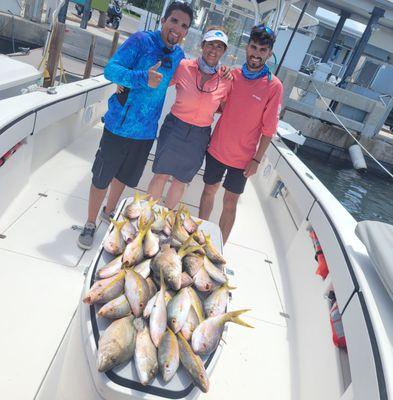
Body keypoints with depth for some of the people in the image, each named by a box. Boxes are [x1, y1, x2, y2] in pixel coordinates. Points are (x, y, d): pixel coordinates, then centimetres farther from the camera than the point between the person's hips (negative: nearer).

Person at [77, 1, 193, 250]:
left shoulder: (179, 56, 5)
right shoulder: (141, 41, -12)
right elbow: (111, 70, -16)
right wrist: (144, 78, -33)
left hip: (146, 132, 5)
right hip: (119, 125, -5)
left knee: (124, 177, 21)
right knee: (101, 178, 5)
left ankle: (109, 212, 45)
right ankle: (90, 224, 25)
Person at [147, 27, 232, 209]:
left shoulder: (226, 80, -6)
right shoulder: (183, 67, -10)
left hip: (199, 136, 2)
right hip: (174, 128, -2)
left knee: (181, 180, 16)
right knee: (161, 175, 8)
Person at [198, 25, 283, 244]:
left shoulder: (273, 86, -11)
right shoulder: (232, 74, -1)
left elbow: (269, 129, -9)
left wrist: (257, 159, -10)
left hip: (242, 158, -3)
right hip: (216, 149, 4)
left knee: (230, 203, 7)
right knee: (209, 191, 17)